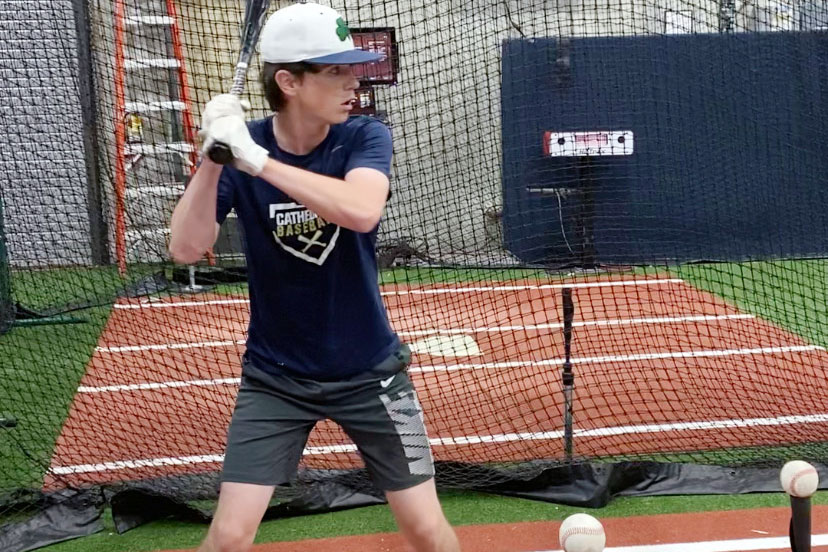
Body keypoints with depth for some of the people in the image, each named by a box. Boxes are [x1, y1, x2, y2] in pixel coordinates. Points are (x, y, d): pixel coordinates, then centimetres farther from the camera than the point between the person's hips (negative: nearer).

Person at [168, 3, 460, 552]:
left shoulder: (366, 138, -12)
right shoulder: (238, 149, -10)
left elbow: (361, 212, -34)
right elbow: (186, 249, -20)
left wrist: (257, 160, -37)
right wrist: (212, 157, -33)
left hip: (370, 371, 0)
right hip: (275, 376, 0)